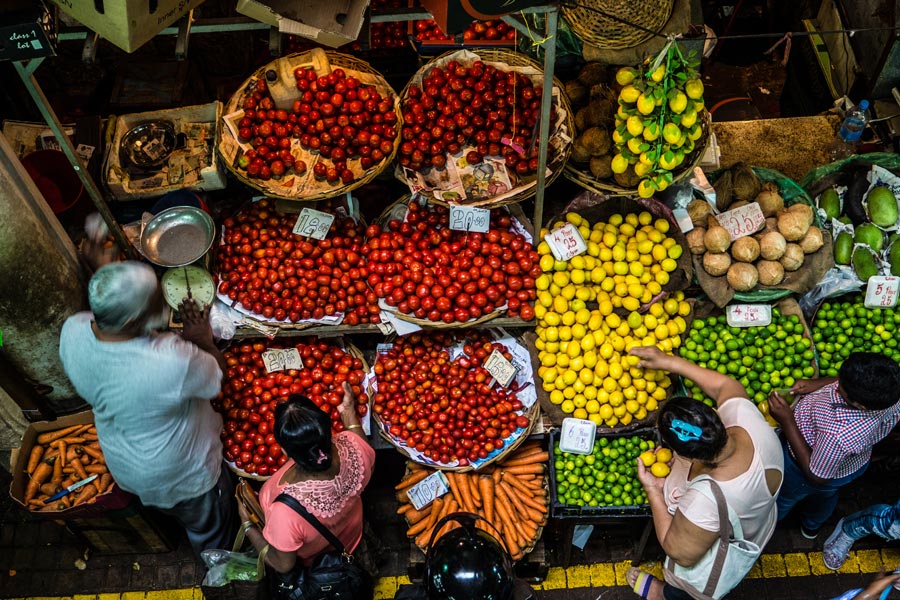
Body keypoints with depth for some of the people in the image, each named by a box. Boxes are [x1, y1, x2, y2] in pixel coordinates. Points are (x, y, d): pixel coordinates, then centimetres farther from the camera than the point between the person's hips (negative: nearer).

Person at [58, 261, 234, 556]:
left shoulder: (71, 331, -26)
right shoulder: (174, 361, -45)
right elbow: (217, 375, -21)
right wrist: (204, 341, -4)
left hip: (122, 465, 5)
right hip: (183, 475, -5)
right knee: (210, 527, 29)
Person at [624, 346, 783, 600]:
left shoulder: (707, 500, -50)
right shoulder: (744, 415, -37)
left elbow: (682, 555, -29)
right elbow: (725, 385, -12)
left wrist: (653, 491, -27)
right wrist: (670, 362, -10)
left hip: (716, 557, -5)